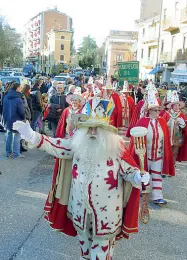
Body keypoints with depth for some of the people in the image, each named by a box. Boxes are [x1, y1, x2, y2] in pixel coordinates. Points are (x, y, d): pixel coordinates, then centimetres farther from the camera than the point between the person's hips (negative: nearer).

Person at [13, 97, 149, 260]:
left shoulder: (116, 145, -13)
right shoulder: (78, 142, -3)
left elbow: (128, 169, -9)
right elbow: (55, 146, -1)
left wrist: (138, 178, -30)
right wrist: (32, 135, -9)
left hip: (105, 204, -4)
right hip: (80, 202, 4)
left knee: (103, 237, 11)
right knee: (83, 232, 25)